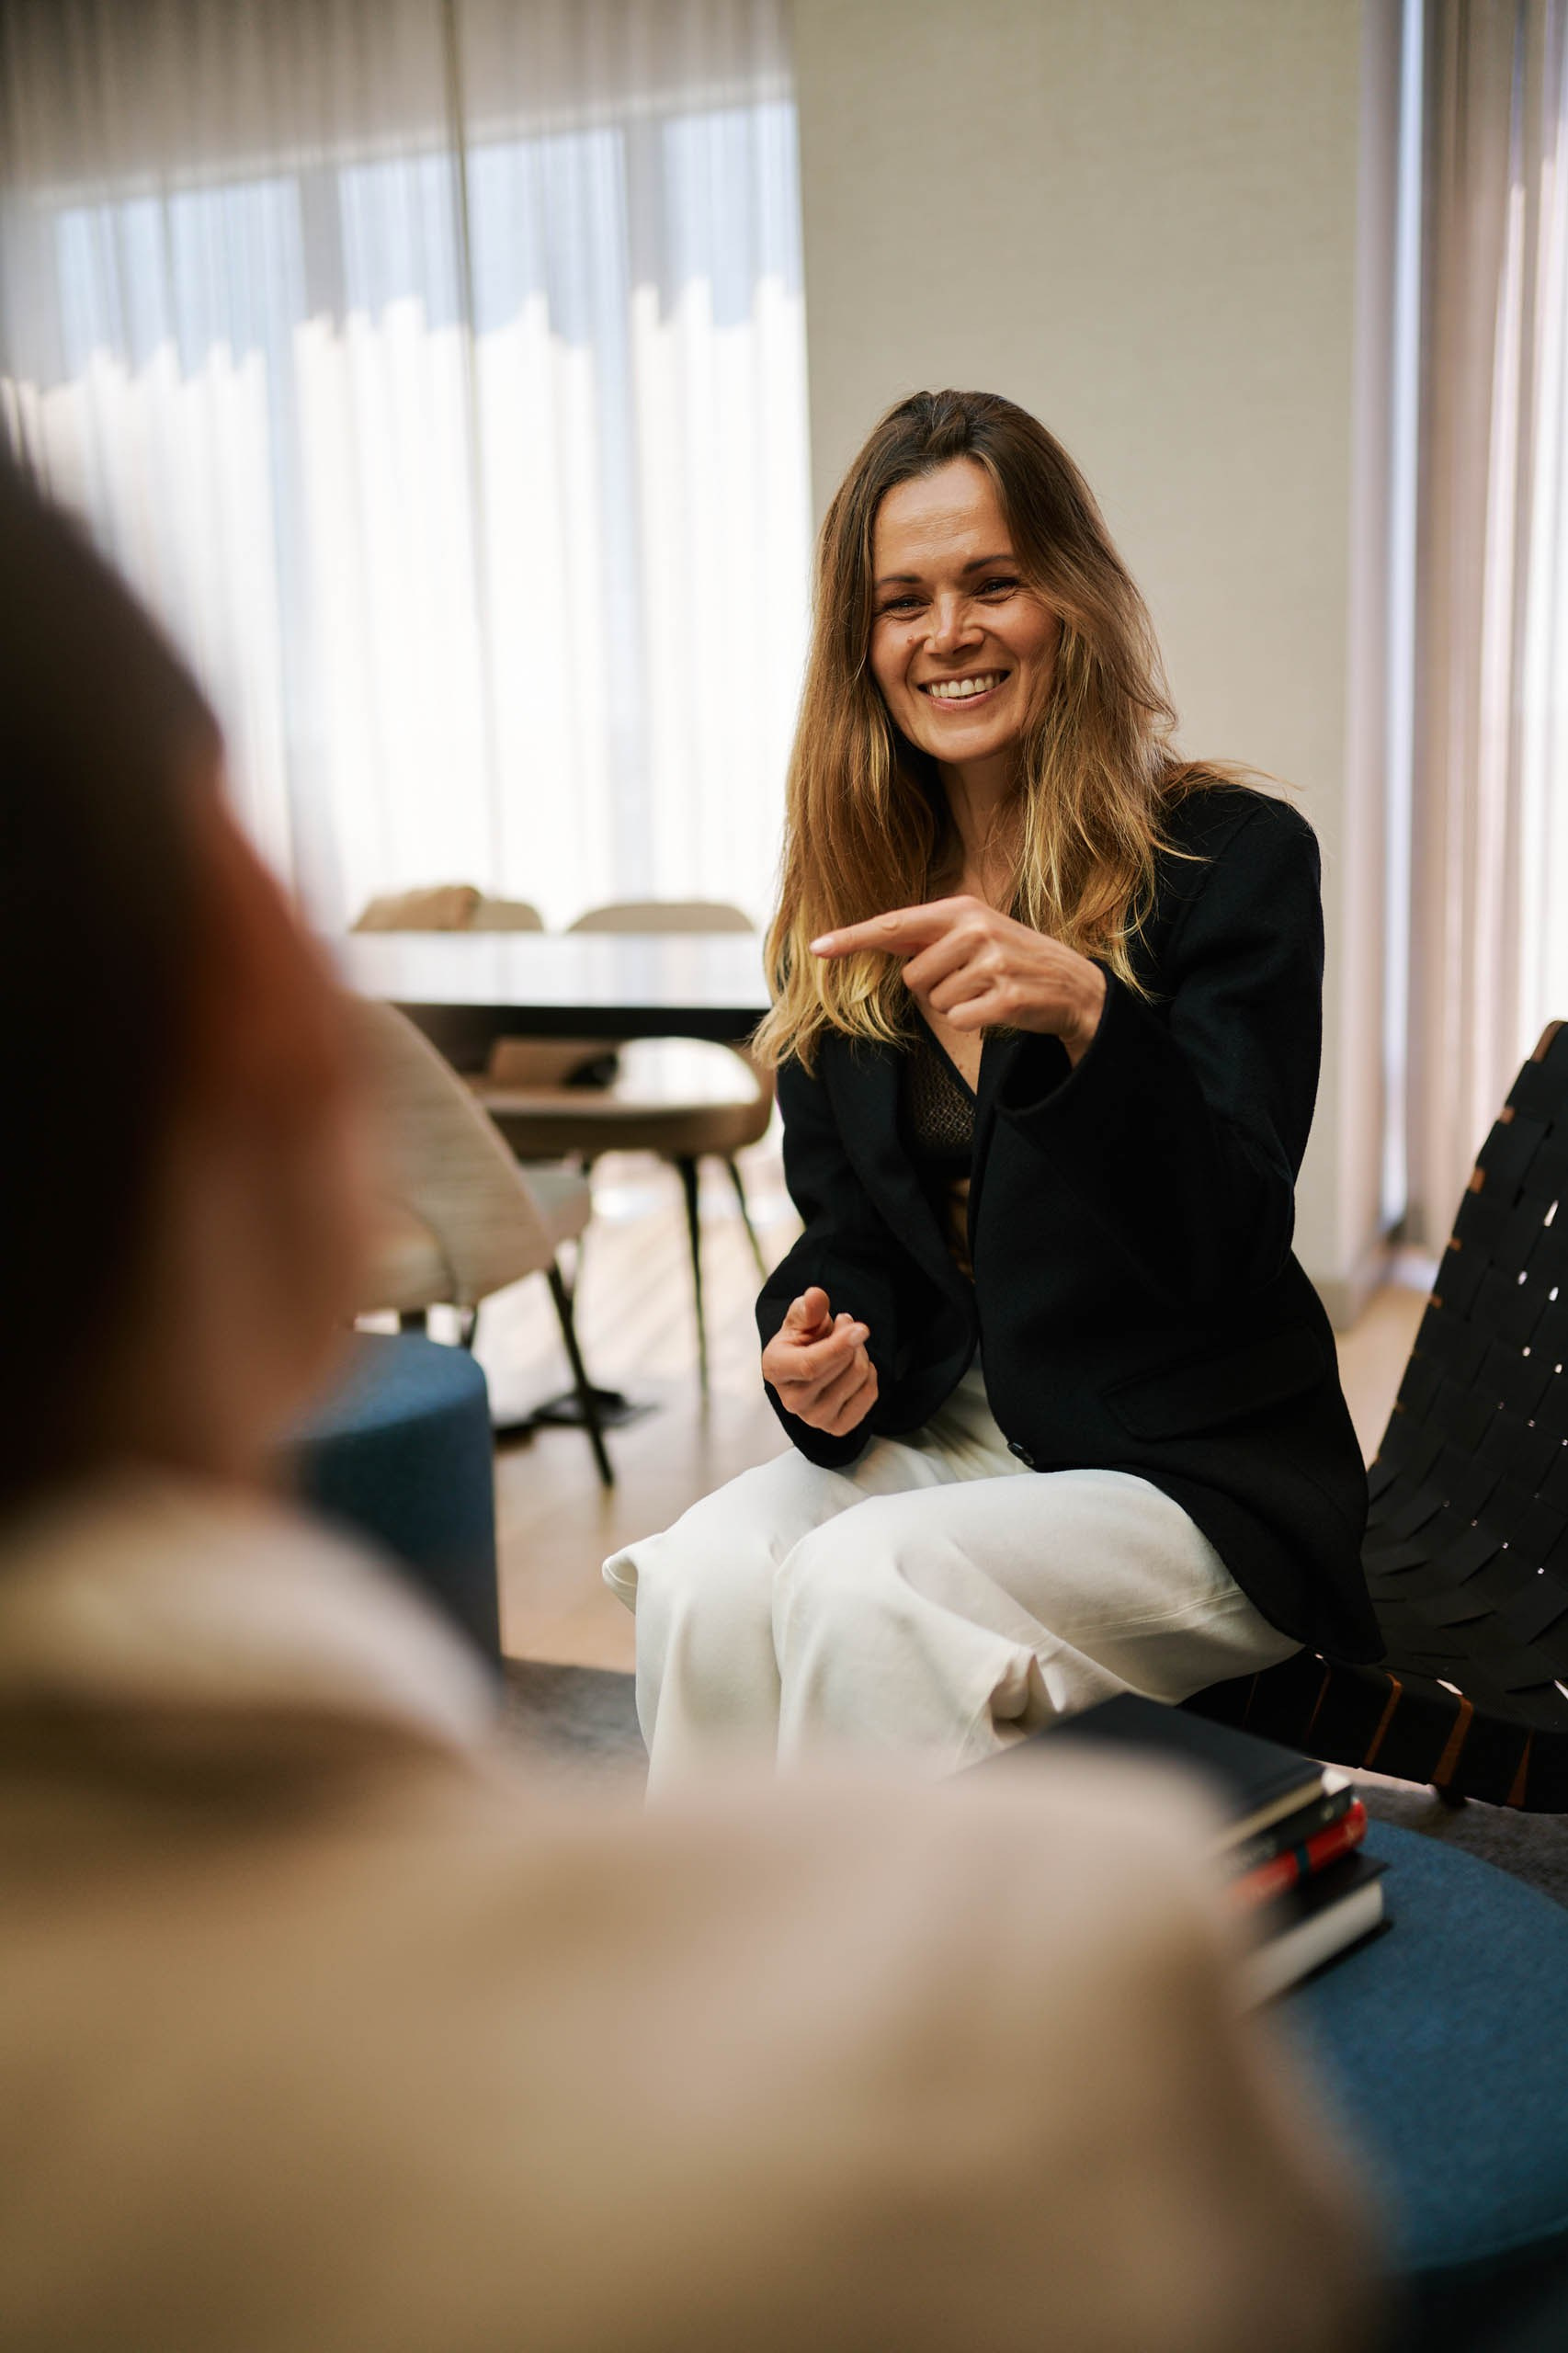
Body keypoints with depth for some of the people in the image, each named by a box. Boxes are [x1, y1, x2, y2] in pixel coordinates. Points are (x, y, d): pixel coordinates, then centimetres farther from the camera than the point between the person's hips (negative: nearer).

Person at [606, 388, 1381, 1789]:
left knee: (865, 1583, -30)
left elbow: (1226, 1247, -17)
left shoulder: (1234, 856, -8)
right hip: (939, 1443, 5)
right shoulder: (846, 904, 7)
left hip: (1200, 1482, -4)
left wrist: (1082, 1015, -34)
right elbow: (851, 1234, 11)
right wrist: (822, 1341, -13)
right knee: (704, 1574, -25)